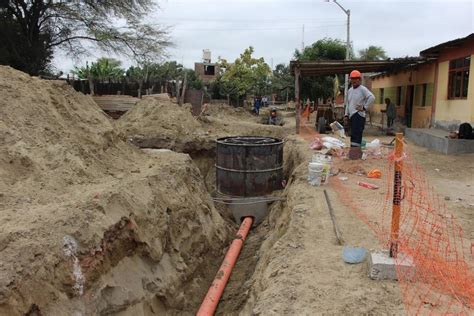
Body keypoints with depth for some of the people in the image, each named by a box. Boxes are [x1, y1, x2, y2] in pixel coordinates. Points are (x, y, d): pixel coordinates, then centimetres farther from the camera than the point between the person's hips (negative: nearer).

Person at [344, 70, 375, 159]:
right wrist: (346, 115, 17)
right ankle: (357, 151, 19)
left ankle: (355, 152, -15)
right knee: (354, 135, 11)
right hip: (352, 116, 8)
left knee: (356, 135, -14)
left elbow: (372, 98, -19)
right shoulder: (350, 91, 19)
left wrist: (365, 107, -17)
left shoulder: (362, 89, -6)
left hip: (359, 116, -8)